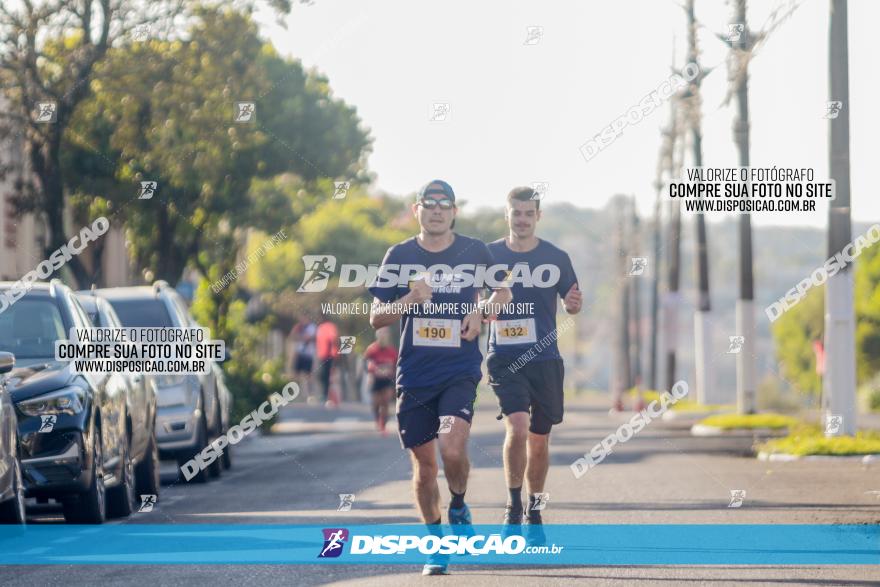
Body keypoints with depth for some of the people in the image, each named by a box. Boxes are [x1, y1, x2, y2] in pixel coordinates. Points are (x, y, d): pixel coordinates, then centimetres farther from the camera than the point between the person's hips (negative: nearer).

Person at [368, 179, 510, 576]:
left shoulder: (474, 252, 2)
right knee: (423, 462, 5)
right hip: (414, 375, 2)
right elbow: (376, 318, 3)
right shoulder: (400, 256, 3)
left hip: (460, 369, -2)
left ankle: (458, 507, 8)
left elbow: (504, 290, 19)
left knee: (452, 447, -23)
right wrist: (409, 300, -15)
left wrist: (481, 312, -2)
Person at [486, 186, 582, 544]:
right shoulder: (489, 255, 2)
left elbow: (571, 302, 10)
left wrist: (574, 303, -13)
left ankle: (535, 512, 25)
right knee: (517, 427, -21)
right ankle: (513, 506, -7)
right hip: (504, 359, -2)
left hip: (545, 358, 2)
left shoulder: (556, 258, 4)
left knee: (539, 438, 8)